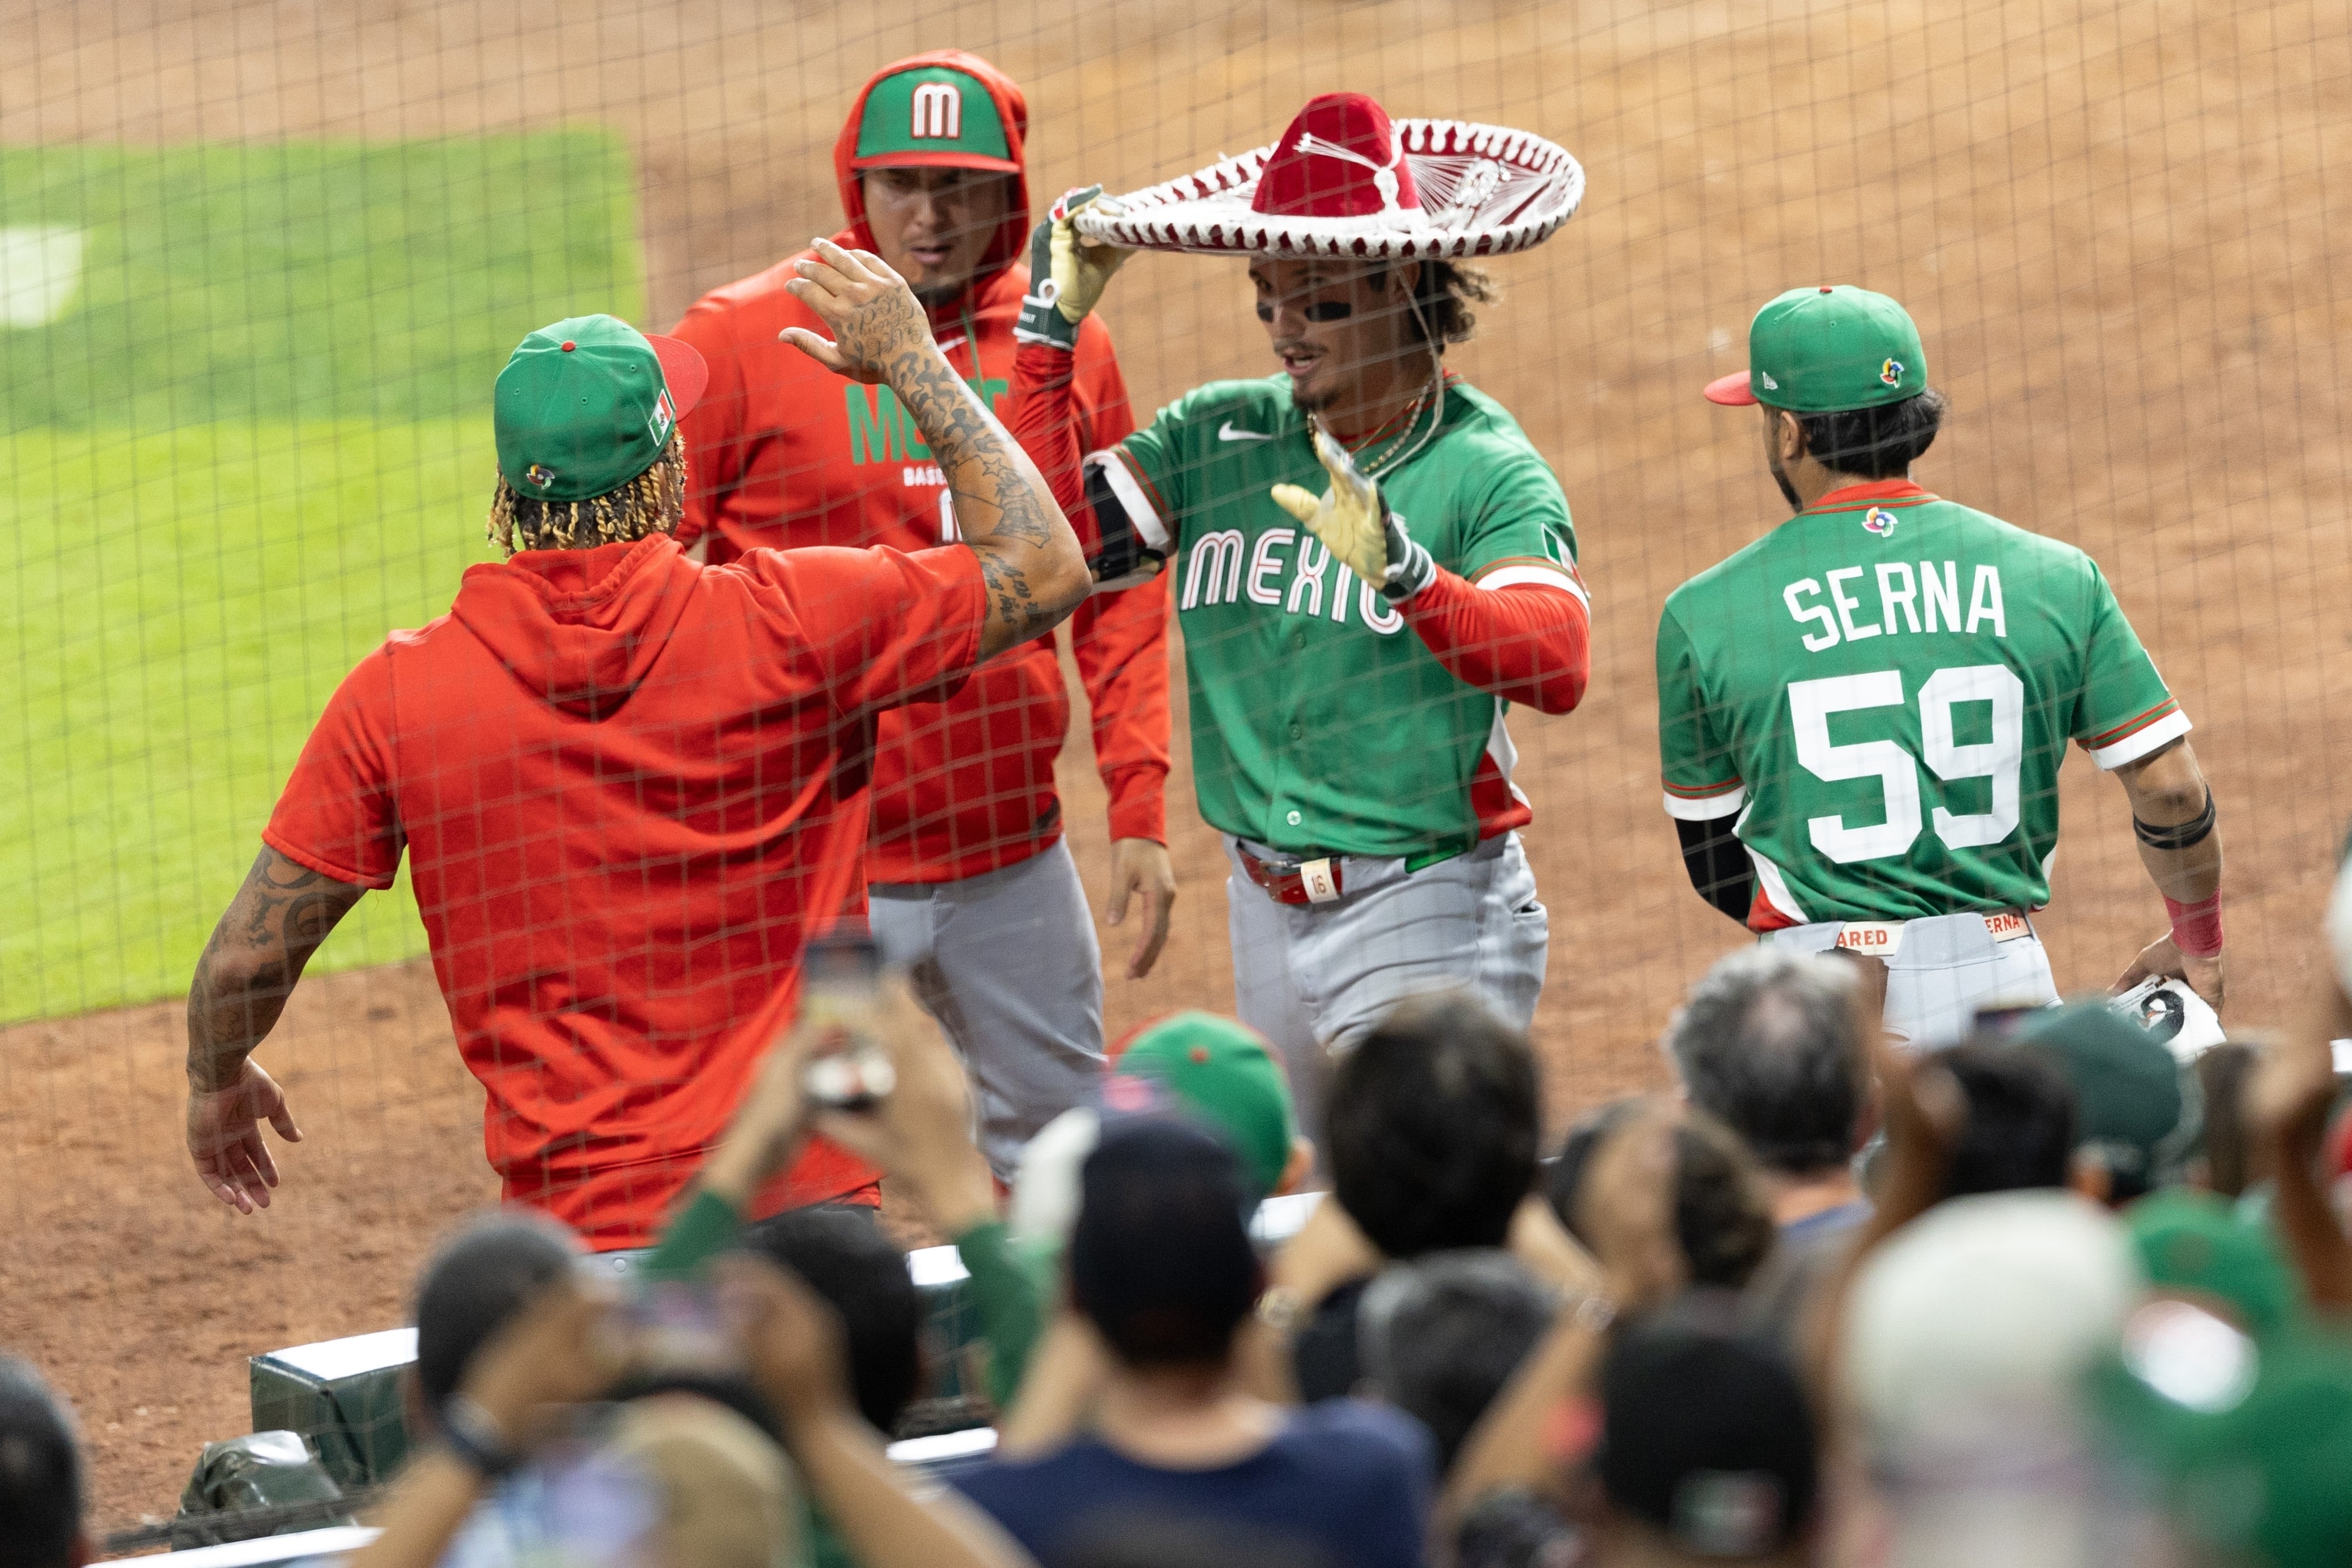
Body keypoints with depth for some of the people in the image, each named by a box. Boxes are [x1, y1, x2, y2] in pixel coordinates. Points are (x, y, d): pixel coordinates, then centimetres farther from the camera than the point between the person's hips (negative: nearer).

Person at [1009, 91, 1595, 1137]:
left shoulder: (1485, 469, -10)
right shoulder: (1218, 434, 7)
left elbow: (1557, 667, -25)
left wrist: (1405, 573, -41)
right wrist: (1051, 332, -3)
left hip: (1426, 909, -6)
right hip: (1266, 911, 6)